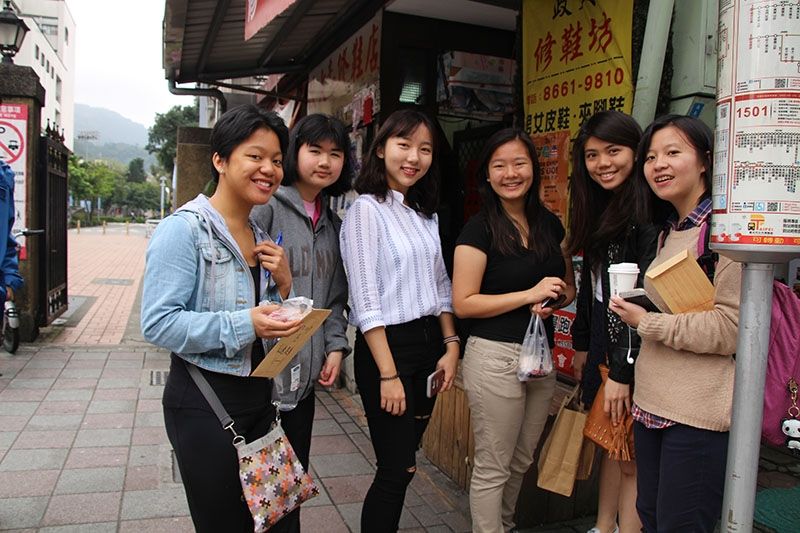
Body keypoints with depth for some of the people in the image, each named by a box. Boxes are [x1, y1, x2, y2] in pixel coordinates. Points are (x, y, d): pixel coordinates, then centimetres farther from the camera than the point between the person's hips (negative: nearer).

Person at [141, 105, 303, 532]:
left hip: (259, 397, 7)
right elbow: (158, 323, -20)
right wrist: (243, 325, -28)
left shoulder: (263, 238, 10)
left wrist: (283, 284, -3)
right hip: (204, 403, -7)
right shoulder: (184, 229, -13)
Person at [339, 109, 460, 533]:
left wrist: (450, 346, 7)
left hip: (430, 342, 7)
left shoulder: (426, 213, 12)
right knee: (396, 470, 1)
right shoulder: (367, 209, -11)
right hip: (387, 346, -7)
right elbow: (366, 300, -16)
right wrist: (388, 374, -17)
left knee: (404, 461, 16)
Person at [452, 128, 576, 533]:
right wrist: (530, 294, -18)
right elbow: (463, 303, -14)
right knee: (492, 468, 5)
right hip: (496, 356, -6)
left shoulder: (550, 224, 7)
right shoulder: (480, 229, -10)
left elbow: (568, 286, 17)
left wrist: (556, 298, -6)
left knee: (522, 461, 20)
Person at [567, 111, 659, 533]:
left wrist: (624, 372, -18)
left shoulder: (650, 212, -16)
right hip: (604, 347, 8)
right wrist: (582, 345, 19)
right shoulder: (598, 207, 11)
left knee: (633, 460, 3)